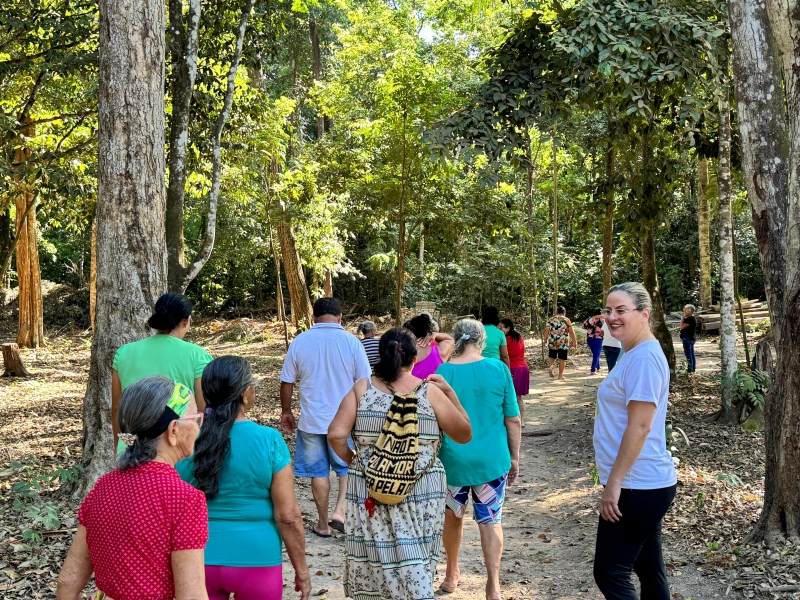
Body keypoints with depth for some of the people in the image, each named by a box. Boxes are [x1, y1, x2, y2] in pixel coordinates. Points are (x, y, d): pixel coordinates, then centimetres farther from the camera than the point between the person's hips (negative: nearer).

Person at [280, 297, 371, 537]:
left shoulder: (299, 342, -4)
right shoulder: (351, 342, -8)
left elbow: (287, 382, 2)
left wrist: (286, 411, 16)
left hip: (311, 420, 1)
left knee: (319, 471, 12)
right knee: (348, 467, 17)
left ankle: (323, 524, 20)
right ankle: (340, 511, 1)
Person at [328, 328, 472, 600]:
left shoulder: (362, 388, -2)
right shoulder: (430, 392, -4)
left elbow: (336, 434, -10)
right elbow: (464, 434, 4)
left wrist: (351, 461, 7)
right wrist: (449, 391, 10)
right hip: (421, 493, 0)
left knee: (371, 565, 15)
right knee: (416, 571, 11)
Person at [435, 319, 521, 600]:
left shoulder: (442, 373, -7)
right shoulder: (498, 369, -7)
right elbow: (513, 419, -3)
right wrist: (514, 457, 8)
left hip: (453, 460, 1)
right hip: (492, 459, -1)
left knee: (452, 517, 20)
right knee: (490, 521, 10)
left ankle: (452, 575, 36)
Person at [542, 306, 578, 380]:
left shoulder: (550, 320, 6)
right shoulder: (566, 320, 0)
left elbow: (546, 330, 3)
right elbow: (571, 332, -3)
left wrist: (545, 340, 12)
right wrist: (575, 342, 2)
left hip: (552, 342, 2)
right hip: (563, 343, -2)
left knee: (551, 356, 16)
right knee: (562, 359, 6)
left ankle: (550, 366, -12)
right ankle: (560, 375, 10)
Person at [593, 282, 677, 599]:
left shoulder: (644, 357, -19)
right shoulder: (636, 353, 13)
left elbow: (640, 427, -24)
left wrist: (613, 484, -21)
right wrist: (616, 481, 21)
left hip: (636, 486, -10)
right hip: (645, 483, 10)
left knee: (610, 574, -3)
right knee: (649, 569, 17)